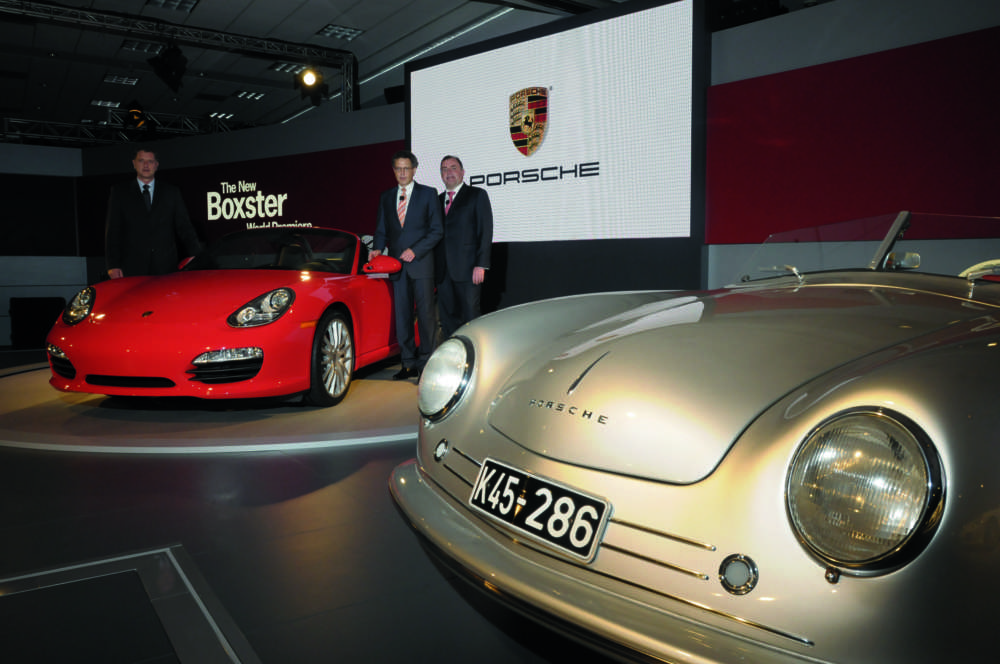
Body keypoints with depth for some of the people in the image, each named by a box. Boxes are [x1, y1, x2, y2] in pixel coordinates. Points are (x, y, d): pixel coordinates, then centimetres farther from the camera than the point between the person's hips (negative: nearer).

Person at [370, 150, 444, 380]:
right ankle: (409, 363, 14)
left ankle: (425, 364, 4)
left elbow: (437, 229, -2)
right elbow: (382, 229, 16)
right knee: (402, 316, 6)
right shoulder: (385, 197, 14)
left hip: (421, 263, -4)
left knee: (426, 314, -3)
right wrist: (378, 249, -4)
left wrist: (415, 250, -13)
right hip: (396, 264, 4)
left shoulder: (428, 194, 3)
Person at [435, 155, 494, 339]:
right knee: (447, 317, 7)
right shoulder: (438, 200, 18)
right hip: (443, 271, 5)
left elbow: (486, 231, -4)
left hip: (468, 269, -5)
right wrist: (434, 266, 5)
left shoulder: (477, 195, 3)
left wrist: (481, 265, -13)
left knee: (470, 316, -4)